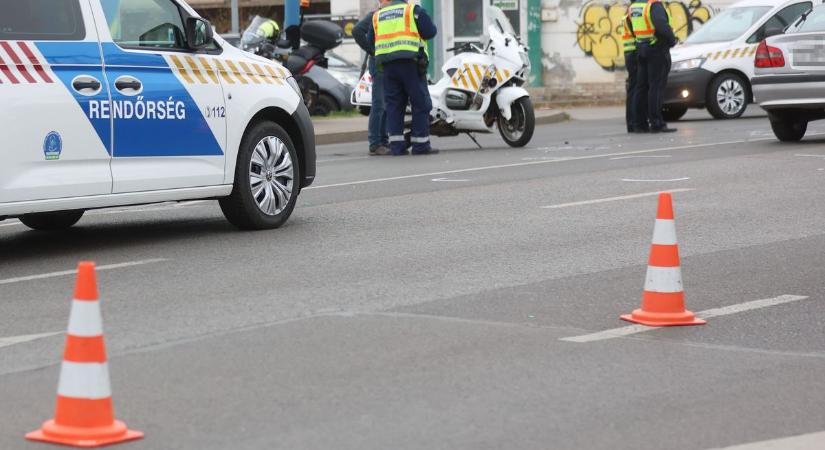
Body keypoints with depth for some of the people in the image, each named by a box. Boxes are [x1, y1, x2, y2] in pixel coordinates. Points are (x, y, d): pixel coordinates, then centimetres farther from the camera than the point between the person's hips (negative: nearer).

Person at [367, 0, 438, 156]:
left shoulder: (377, 16, 15)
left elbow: (370, 40, 20)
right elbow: (430, 32, -1)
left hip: (387, 65, 4)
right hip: (410, 61, -4)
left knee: (394, 104, 8)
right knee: (420, 104, 1)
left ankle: (396, 145, 2)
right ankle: (420, 144, -1)